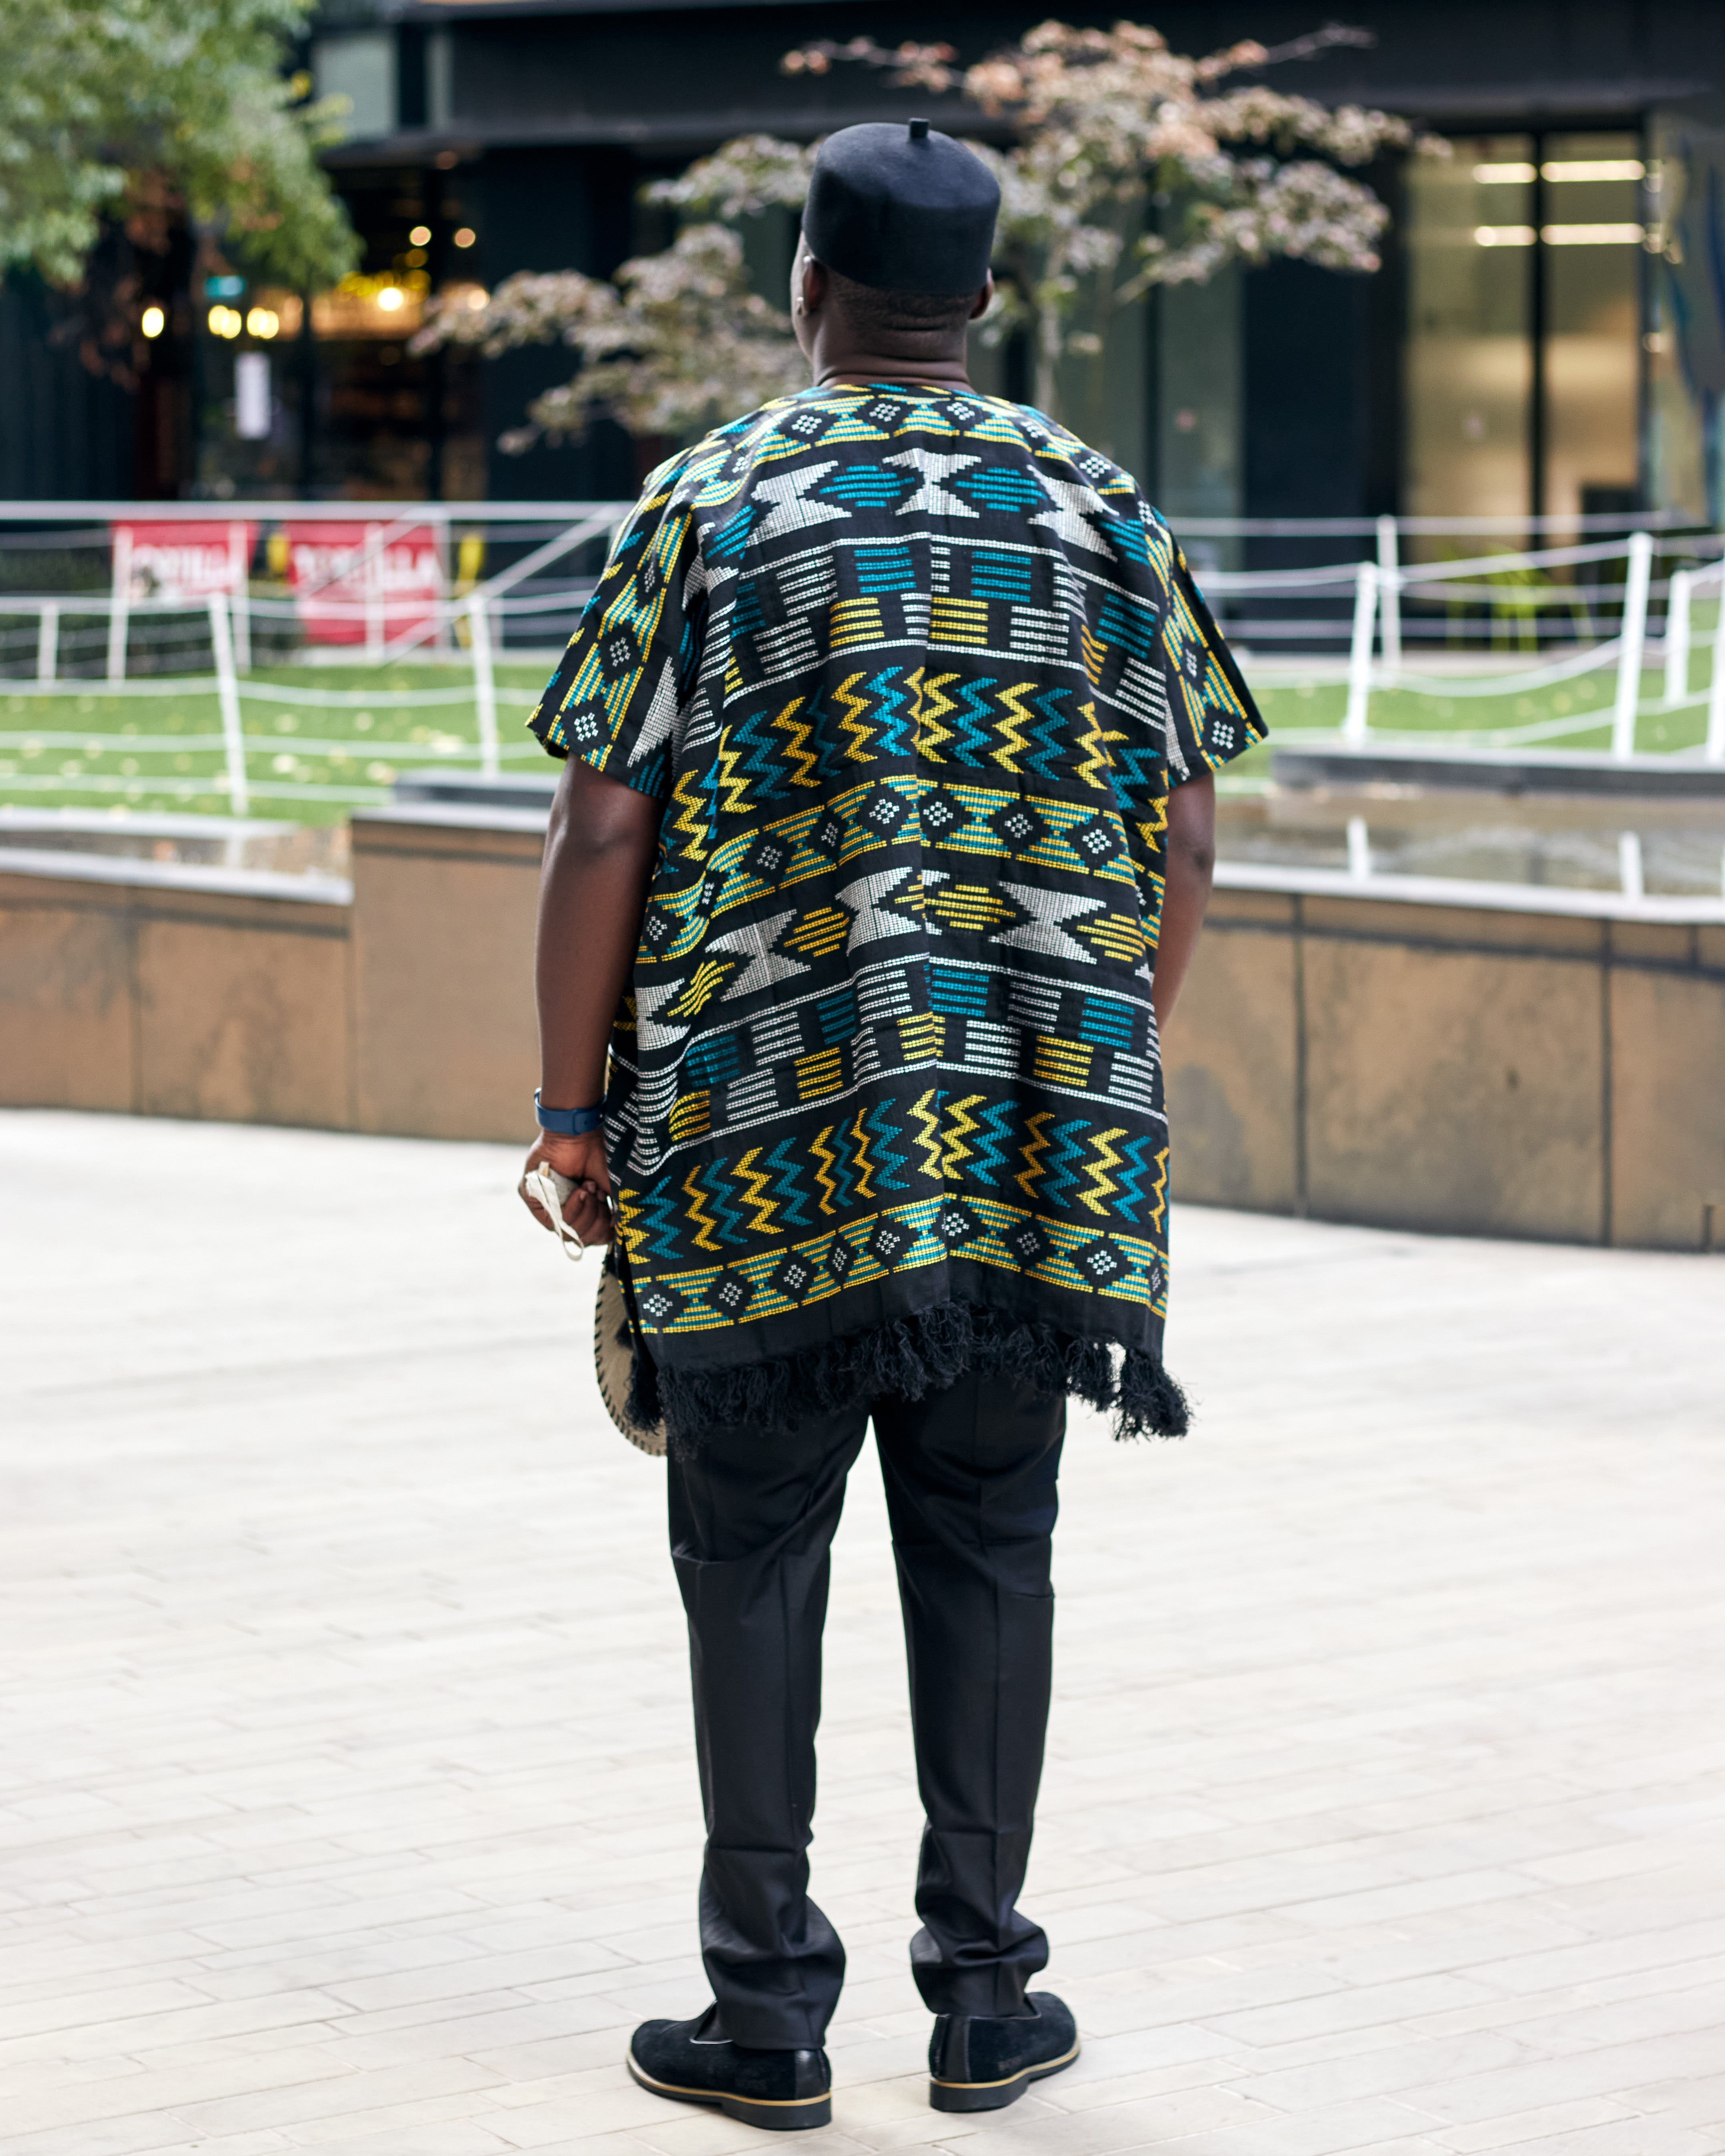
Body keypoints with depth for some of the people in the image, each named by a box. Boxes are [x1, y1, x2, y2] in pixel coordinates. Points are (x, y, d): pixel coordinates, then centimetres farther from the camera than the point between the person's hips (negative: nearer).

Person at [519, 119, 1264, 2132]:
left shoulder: (711, 499, -3)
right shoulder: (1100, 508, 5)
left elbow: (603, 831, -6)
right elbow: (1184, 832, 6)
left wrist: (571, 1104, 2)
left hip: (762, 1128, -2)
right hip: (1040, 1133, 2)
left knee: (752, 1552, 7)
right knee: (987, 1548, 10)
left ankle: (767, 2007, 9)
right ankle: (985, 1998, 14)